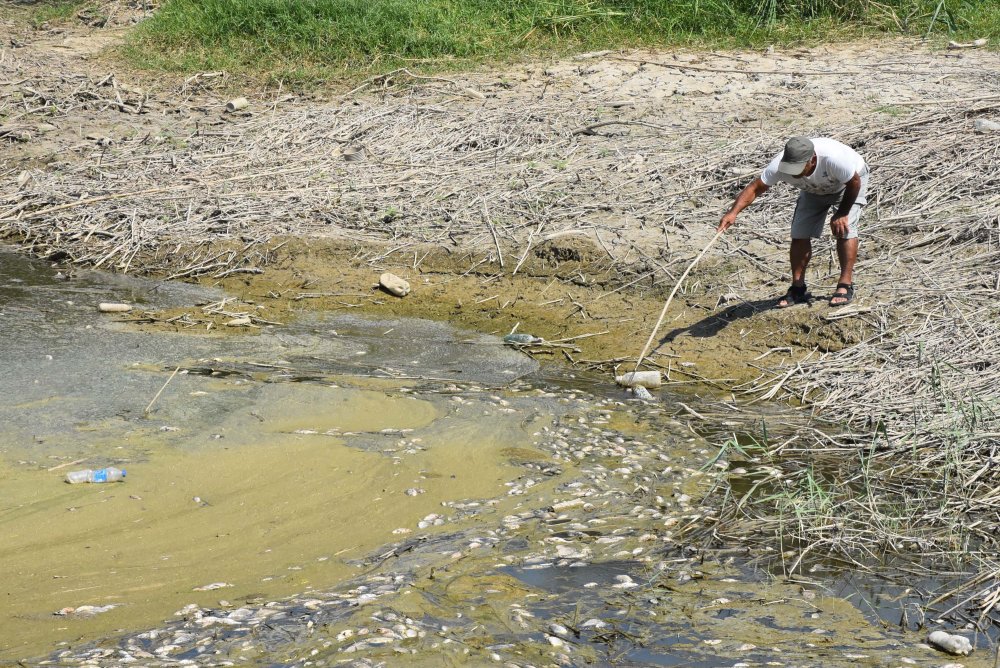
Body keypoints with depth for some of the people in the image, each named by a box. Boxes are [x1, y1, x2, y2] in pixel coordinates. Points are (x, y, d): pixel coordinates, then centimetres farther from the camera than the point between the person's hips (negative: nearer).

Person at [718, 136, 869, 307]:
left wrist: (842, 213, -23)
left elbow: (854, 182, -28)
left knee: (844, 229, -21)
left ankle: (845, 285, -12)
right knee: (799, 234, -5)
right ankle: (798, 288, 3)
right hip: (815, 189, 4)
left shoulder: (834, 158, -46)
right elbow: (755, 188, -31)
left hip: (848, 182, -4)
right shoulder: (780, 165, -36)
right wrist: (733, 212, -46)